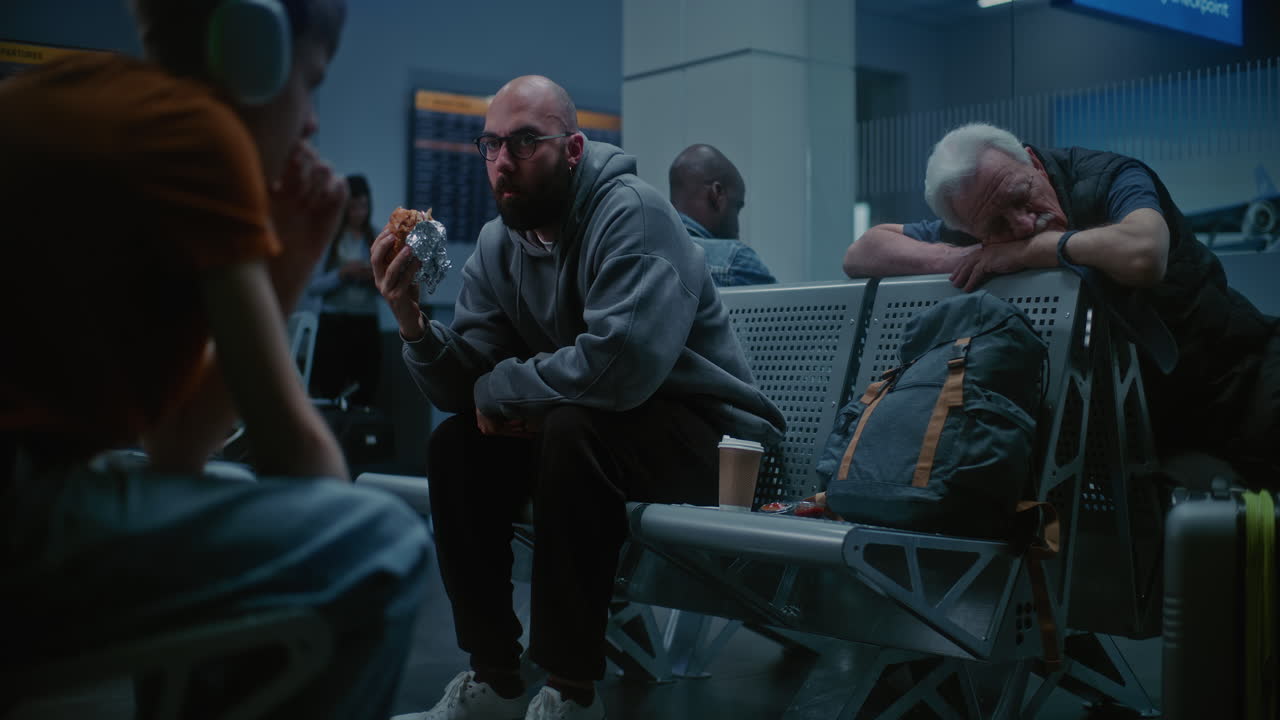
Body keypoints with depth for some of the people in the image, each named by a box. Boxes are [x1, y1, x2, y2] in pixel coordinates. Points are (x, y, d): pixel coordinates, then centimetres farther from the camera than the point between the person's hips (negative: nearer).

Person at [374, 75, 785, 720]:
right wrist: (412, 322, -21)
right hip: (590, 428, 8)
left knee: (571, 430, -32)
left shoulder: (631, 214, -20)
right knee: (455, 446, -7)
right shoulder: (497, 245, 2)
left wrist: (501, 390, -20)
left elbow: (619, 365, -35)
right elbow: (464, 391, -2)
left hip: (710, 435, -7)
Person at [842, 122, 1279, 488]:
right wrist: (954, 259, -18)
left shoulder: (1107, 178, -18)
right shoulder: (975, 232, -3)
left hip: (1240, 371, -3)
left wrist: (1032, 249, -27)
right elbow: (860, 253, -1)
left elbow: (1143, 257, -42)